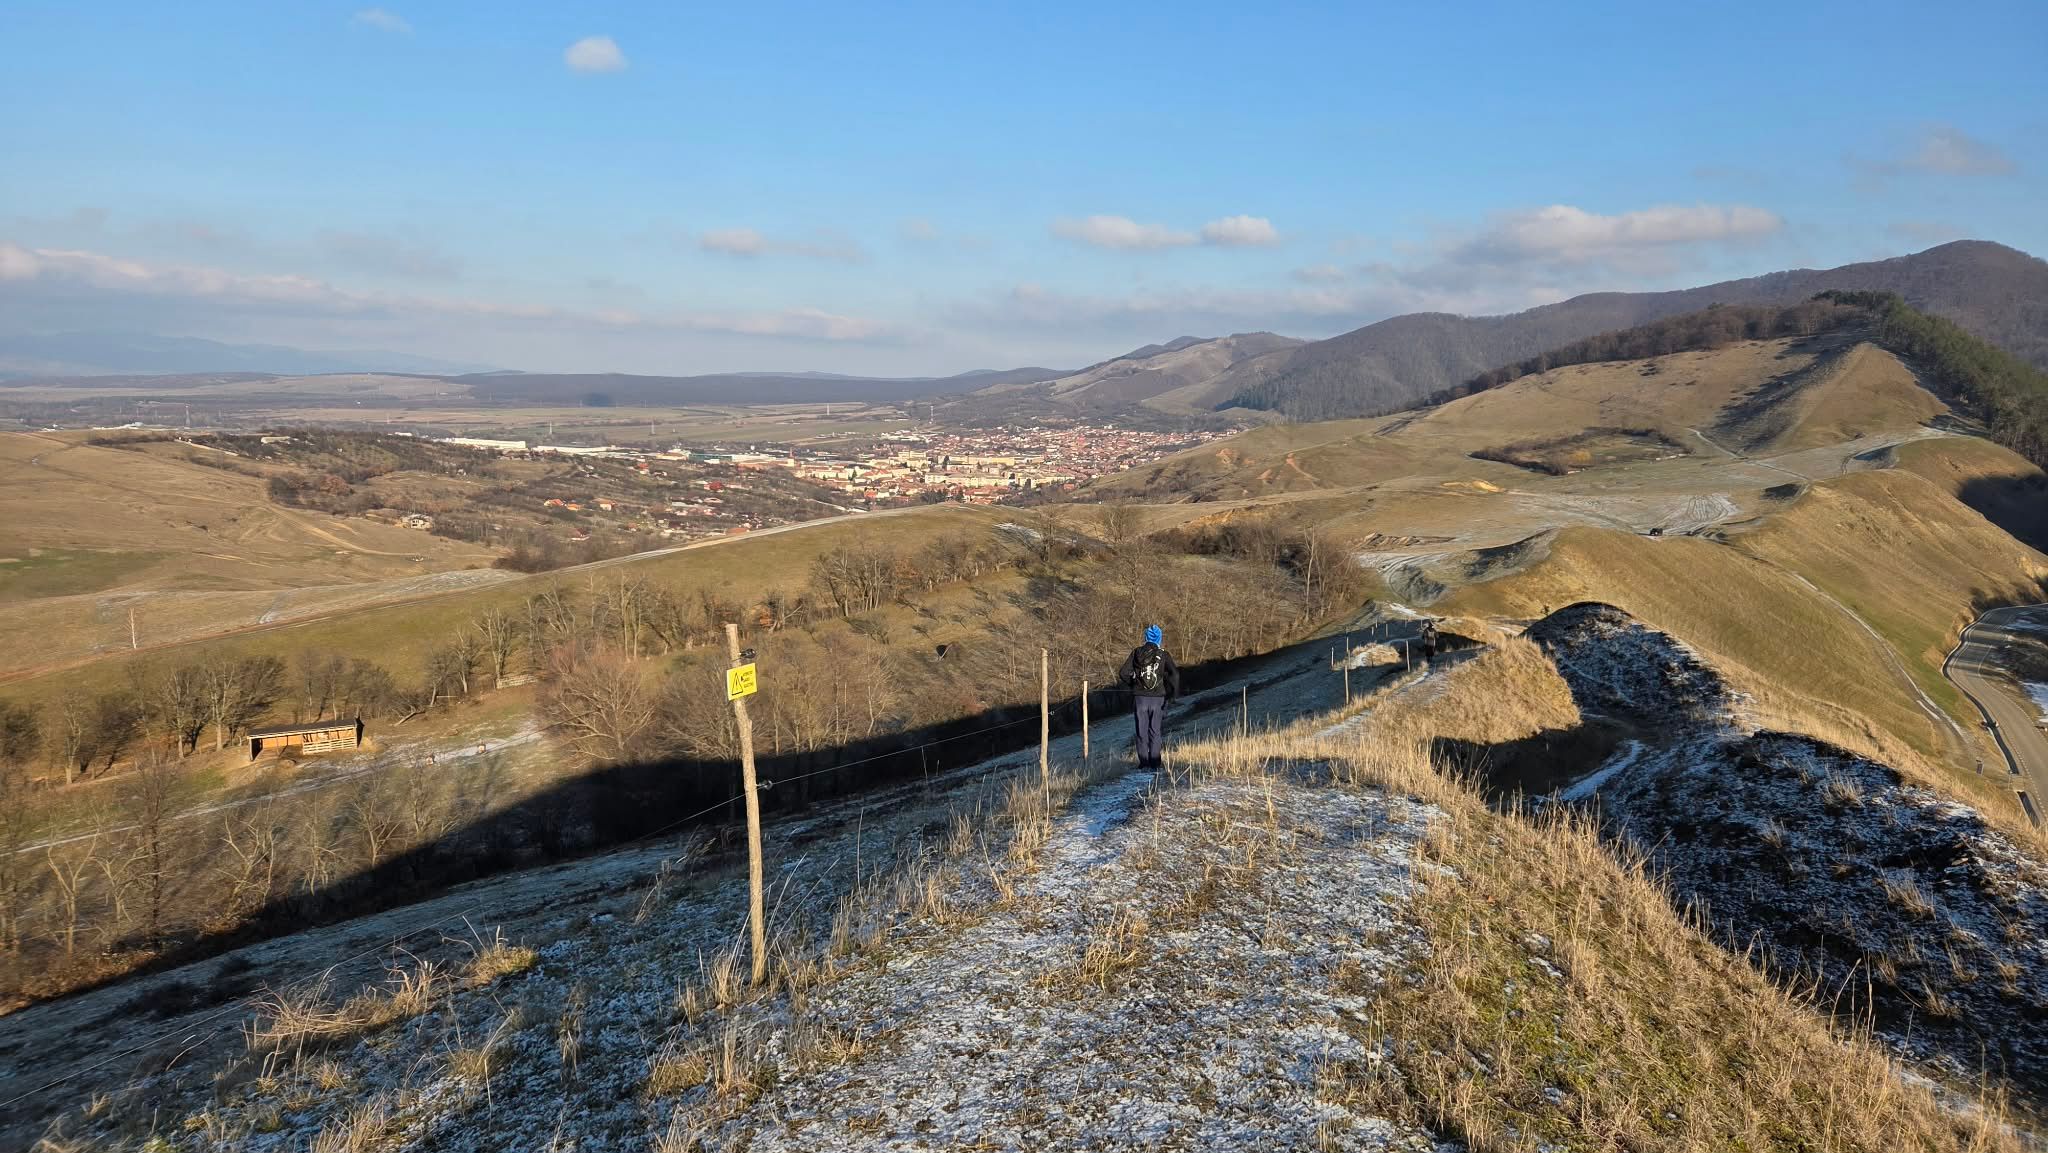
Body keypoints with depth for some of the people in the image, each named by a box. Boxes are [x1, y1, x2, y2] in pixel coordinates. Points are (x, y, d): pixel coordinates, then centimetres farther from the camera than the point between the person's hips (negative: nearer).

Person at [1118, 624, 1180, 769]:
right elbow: (1174, 674, -12)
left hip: (1139, 697, 1)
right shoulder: (1163, 655, -2)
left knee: (1142, 731, 9)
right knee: (1155, 730, 9)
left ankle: (1143, 761, 8)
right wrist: (1172, 692, 1)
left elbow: (1123, 674, -3)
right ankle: (1154, 762, 7)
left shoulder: (1136, 652, 1)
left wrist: (1131, 684, 15)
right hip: (1157, 698, 0)